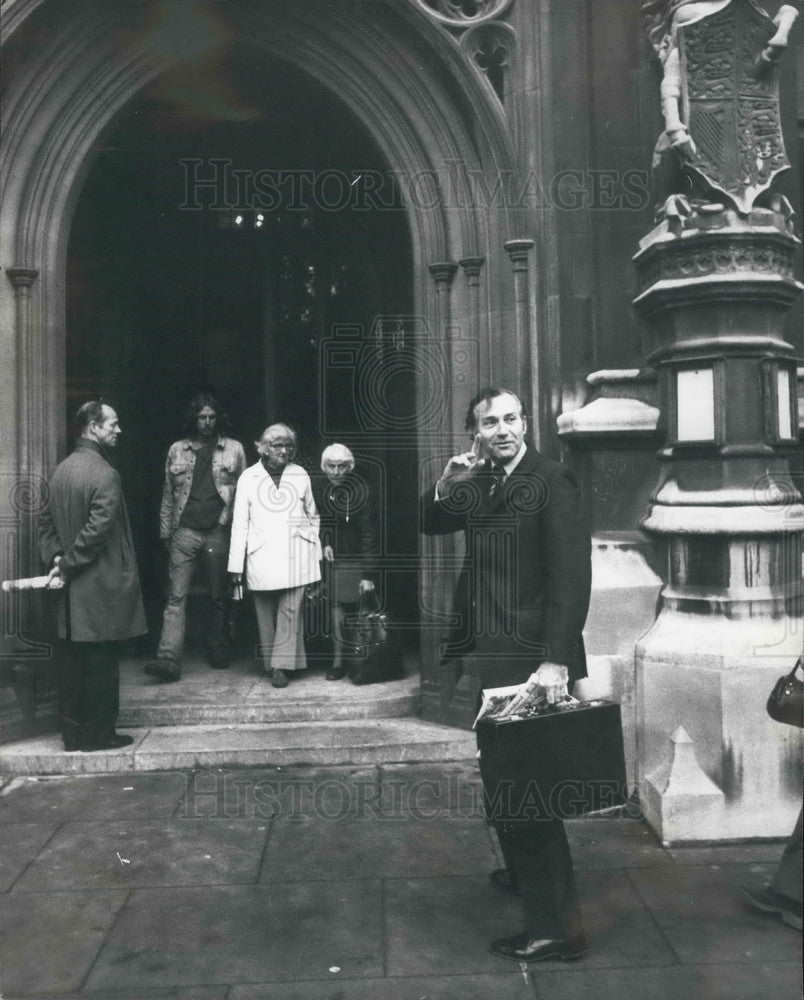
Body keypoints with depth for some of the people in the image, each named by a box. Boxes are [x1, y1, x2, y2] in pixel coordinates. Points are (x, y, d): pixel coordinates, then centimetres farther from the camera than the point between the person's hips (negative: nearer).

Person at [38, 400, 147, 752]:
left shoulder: (62, 469, 10)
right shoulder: (105, 474, -17)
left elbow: (46, 521, 14)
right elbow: (96, 532, -23)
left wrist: (56, 558, 6)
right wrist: (67, 566, -12)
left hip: (74, 590, 8)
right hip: (103, 588, -8)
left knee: (76, 662, 15)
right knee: (102, 663, 3)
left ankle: (74, 733, 25)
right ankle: (98, 735, 14)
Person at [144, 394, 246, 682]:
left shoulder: (234, 449, 7)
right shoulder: (177, 450, 10)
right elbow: (168, 494, 13)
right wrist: (165, 531, 8)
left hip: (218, 532, 0)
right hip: (185, 531, 0)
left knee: (219, 596, 9)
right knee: (176, 596, -6)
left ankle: (219, 653, 23)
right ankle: (168, 659, -9)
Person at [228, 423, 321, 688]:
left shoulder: (300, 475, 8)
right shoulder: (248, 478, 3)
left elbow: (313, 515, 16)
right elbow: (239, 524, 3)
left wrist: (317, 551, 12)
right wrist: (236, 565, 1)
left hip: (295, 556, 1)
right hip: (261, 557, 0)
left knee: (290, 611, -6)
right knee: (265, 615, 5)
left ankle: (282, 666, 0)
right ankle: (270, 664, 18)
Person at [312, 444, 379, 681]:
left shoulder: (361, 490, -13)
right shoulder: (316, 486, -3)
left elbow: (369, 534, -14)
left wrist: (368, 575, -18)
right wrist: (323, 543, -7)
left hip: (354, 560, -3)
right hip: (329, 556, 3)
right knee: (336, 608, -3)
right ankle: (338, 662, 7)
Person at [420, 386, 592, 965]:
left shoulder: (552, 482, -14)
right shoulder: (481, 485, 9)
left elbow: (572, 574, -20)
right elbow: (432, 526, 18)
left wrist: (556, 660, -26)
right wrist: (445, 488, -3)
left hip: (530, 658, -8)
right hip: (491, 653, 8)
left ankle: (556, 927, 14)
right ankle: (524, 872, 45)